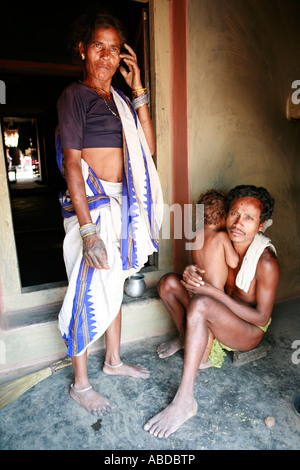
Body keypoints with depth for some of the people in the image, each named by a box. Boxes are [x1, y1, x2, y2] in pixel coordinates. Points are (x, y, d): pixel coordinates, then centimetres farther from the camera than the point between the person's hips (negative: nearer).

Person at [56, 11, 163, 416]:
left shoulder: (121, 100, 17)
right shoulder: (74, 95, -4)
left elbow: (147, 148, 6)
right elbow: (71, 162, -14)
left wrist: (138, 90, 4)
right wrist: (88, 230, -22)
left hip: (122, 204, 7)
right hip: (91, 204, -7)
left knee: (113, 284, 15)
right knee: (88, 291, -1)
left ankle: (114, 360, 34)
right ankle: (80, 384, 18)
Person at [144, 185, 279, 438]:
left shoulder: (266, 263, -27)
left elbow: (262, 317, -22)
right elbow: (207, 273, 5)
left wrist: (214, 292, -29)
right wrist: (191, 272, -21)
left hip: (251, 330, -6)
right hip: (225, 315, 7)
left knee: (200, 303, -37)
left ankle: (185, 401, -31)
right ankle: (185, 341, 14)